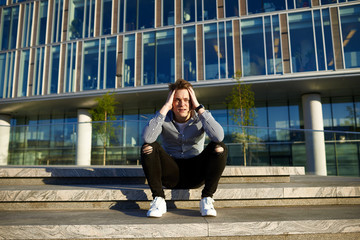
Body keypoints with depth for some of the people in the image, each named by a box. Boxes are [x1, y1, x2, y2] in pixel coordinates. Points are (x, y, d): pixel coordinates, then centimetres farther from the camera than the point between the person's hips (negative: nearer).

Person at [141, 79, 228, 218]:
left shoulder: (200, 117, -6)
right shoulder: (163, 118, -6)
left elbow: (219, 137, -28)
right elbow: (147, 138, -29)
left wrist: (199, 107, -25)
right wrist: (165, 107, -25)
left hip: (196, 174, 0)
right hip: (171, 174, 0)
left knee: (219, 148, -24)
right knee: (148, 147, -24)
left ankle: (207, 199, -16)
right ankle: (158, 200, -18)